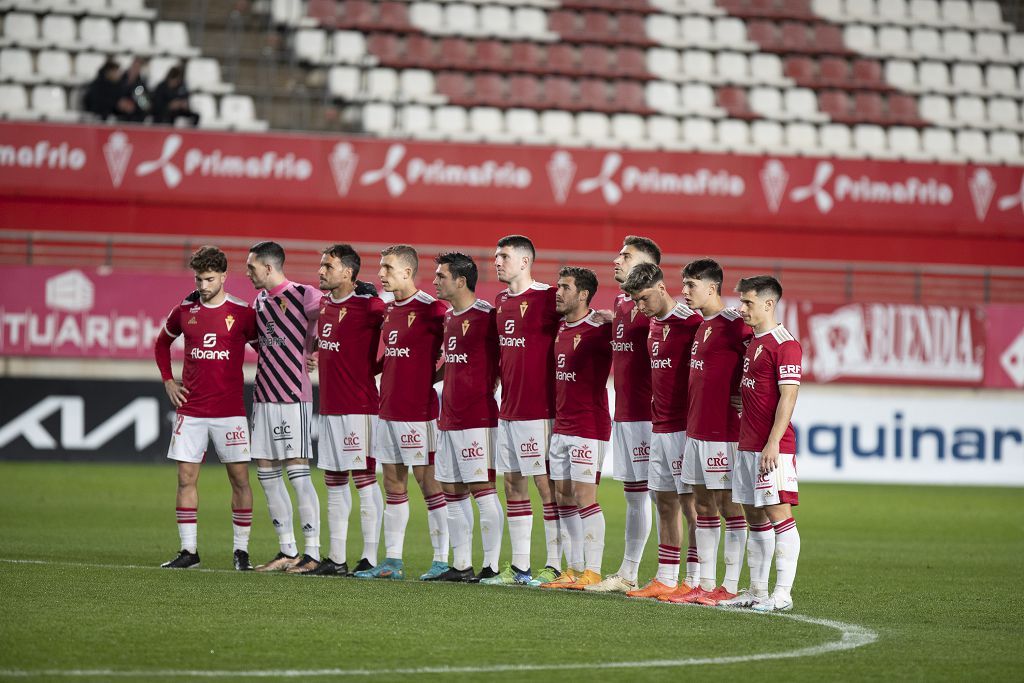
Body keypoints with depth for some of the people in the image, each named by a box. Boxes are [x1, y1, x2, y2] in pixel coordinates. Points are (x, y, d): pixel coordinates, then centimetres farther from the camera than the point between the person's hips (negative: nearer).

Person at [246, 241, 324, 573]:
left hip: (293, 396, -8)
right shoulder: (259, 300, 14)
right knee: (267, 473, 8)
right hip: (263, 396, 8)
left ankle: (312, 553, -5)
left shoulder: (302, 295, -10)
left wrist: (310, 347, -3)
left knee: (297, 472, -9)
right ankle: (287, 551, 15)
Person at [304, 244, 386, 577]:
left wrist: (375, 368, -10)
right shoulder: (324, 303, 12)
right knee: (334, 483, 11)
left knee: (364, 480, -5)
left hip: (358, 406, -9)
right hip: (328, 406, 9)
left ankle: (370, 559, -3)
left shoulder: (368, 305, -13)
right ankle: (336, 559, 16)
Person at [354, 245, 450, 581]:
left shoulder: (430, 309, -13)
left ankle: (442, 559, 0)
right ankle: (392, 560, 15)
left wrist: (431, 378, -9)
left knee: (428, 481, -4)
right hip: (388, 408, 8)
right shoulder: (389, 310, 13)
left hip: (418, 410, -8)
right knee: (394, 484, 10)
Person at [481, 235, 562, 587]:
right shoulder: (501, 301, 14)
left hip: (538, 409, -8)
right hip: (507, 409, 8)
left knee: (546, 483, -4)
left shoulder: (546, 297, -11)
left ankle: (554, 566, -1)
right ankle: (519, 567, 15)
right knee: (513, 484, 10)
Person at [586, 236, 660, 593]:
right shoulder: (621, 304, 14)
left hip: (648, 416, -9)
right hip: (624, 413, 9)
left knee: (656, 493, -7)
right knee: (633, 494, 15)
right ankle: (627, 574, 21)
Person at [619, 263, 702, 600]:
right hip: (659, 426, 9)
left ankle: (693, 581, -2)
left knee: (689, 501, -5)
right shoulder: (654, 322, 14)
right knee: (665, 502, 11)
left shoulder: (690, 321, -13)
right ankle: (665, 579, 17)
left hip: (684, 427, -9)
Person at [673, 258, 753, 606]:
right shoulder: (702, 325, 15)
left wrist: (742, 400, -14)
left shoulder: (732, 323, -13)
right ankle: (705, 583, 16)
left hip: (724, 430, -9)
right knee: (703, 502, 11)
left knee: (729, 504, -3)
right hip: (697, 429, 9)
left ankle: (729, 586, 0)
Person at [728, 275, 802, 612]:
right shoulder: (753, 343, 17)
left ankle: (782, 593, -9)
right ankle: (757, 590, 15)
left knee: (778, 513, -9)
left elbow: (788, 396, -17)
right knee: (756, 517, 11)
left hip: (773, 448, -10)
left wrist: (773, 442, -21)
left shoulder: (785, 344, -12)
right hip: (748, 445, 10)